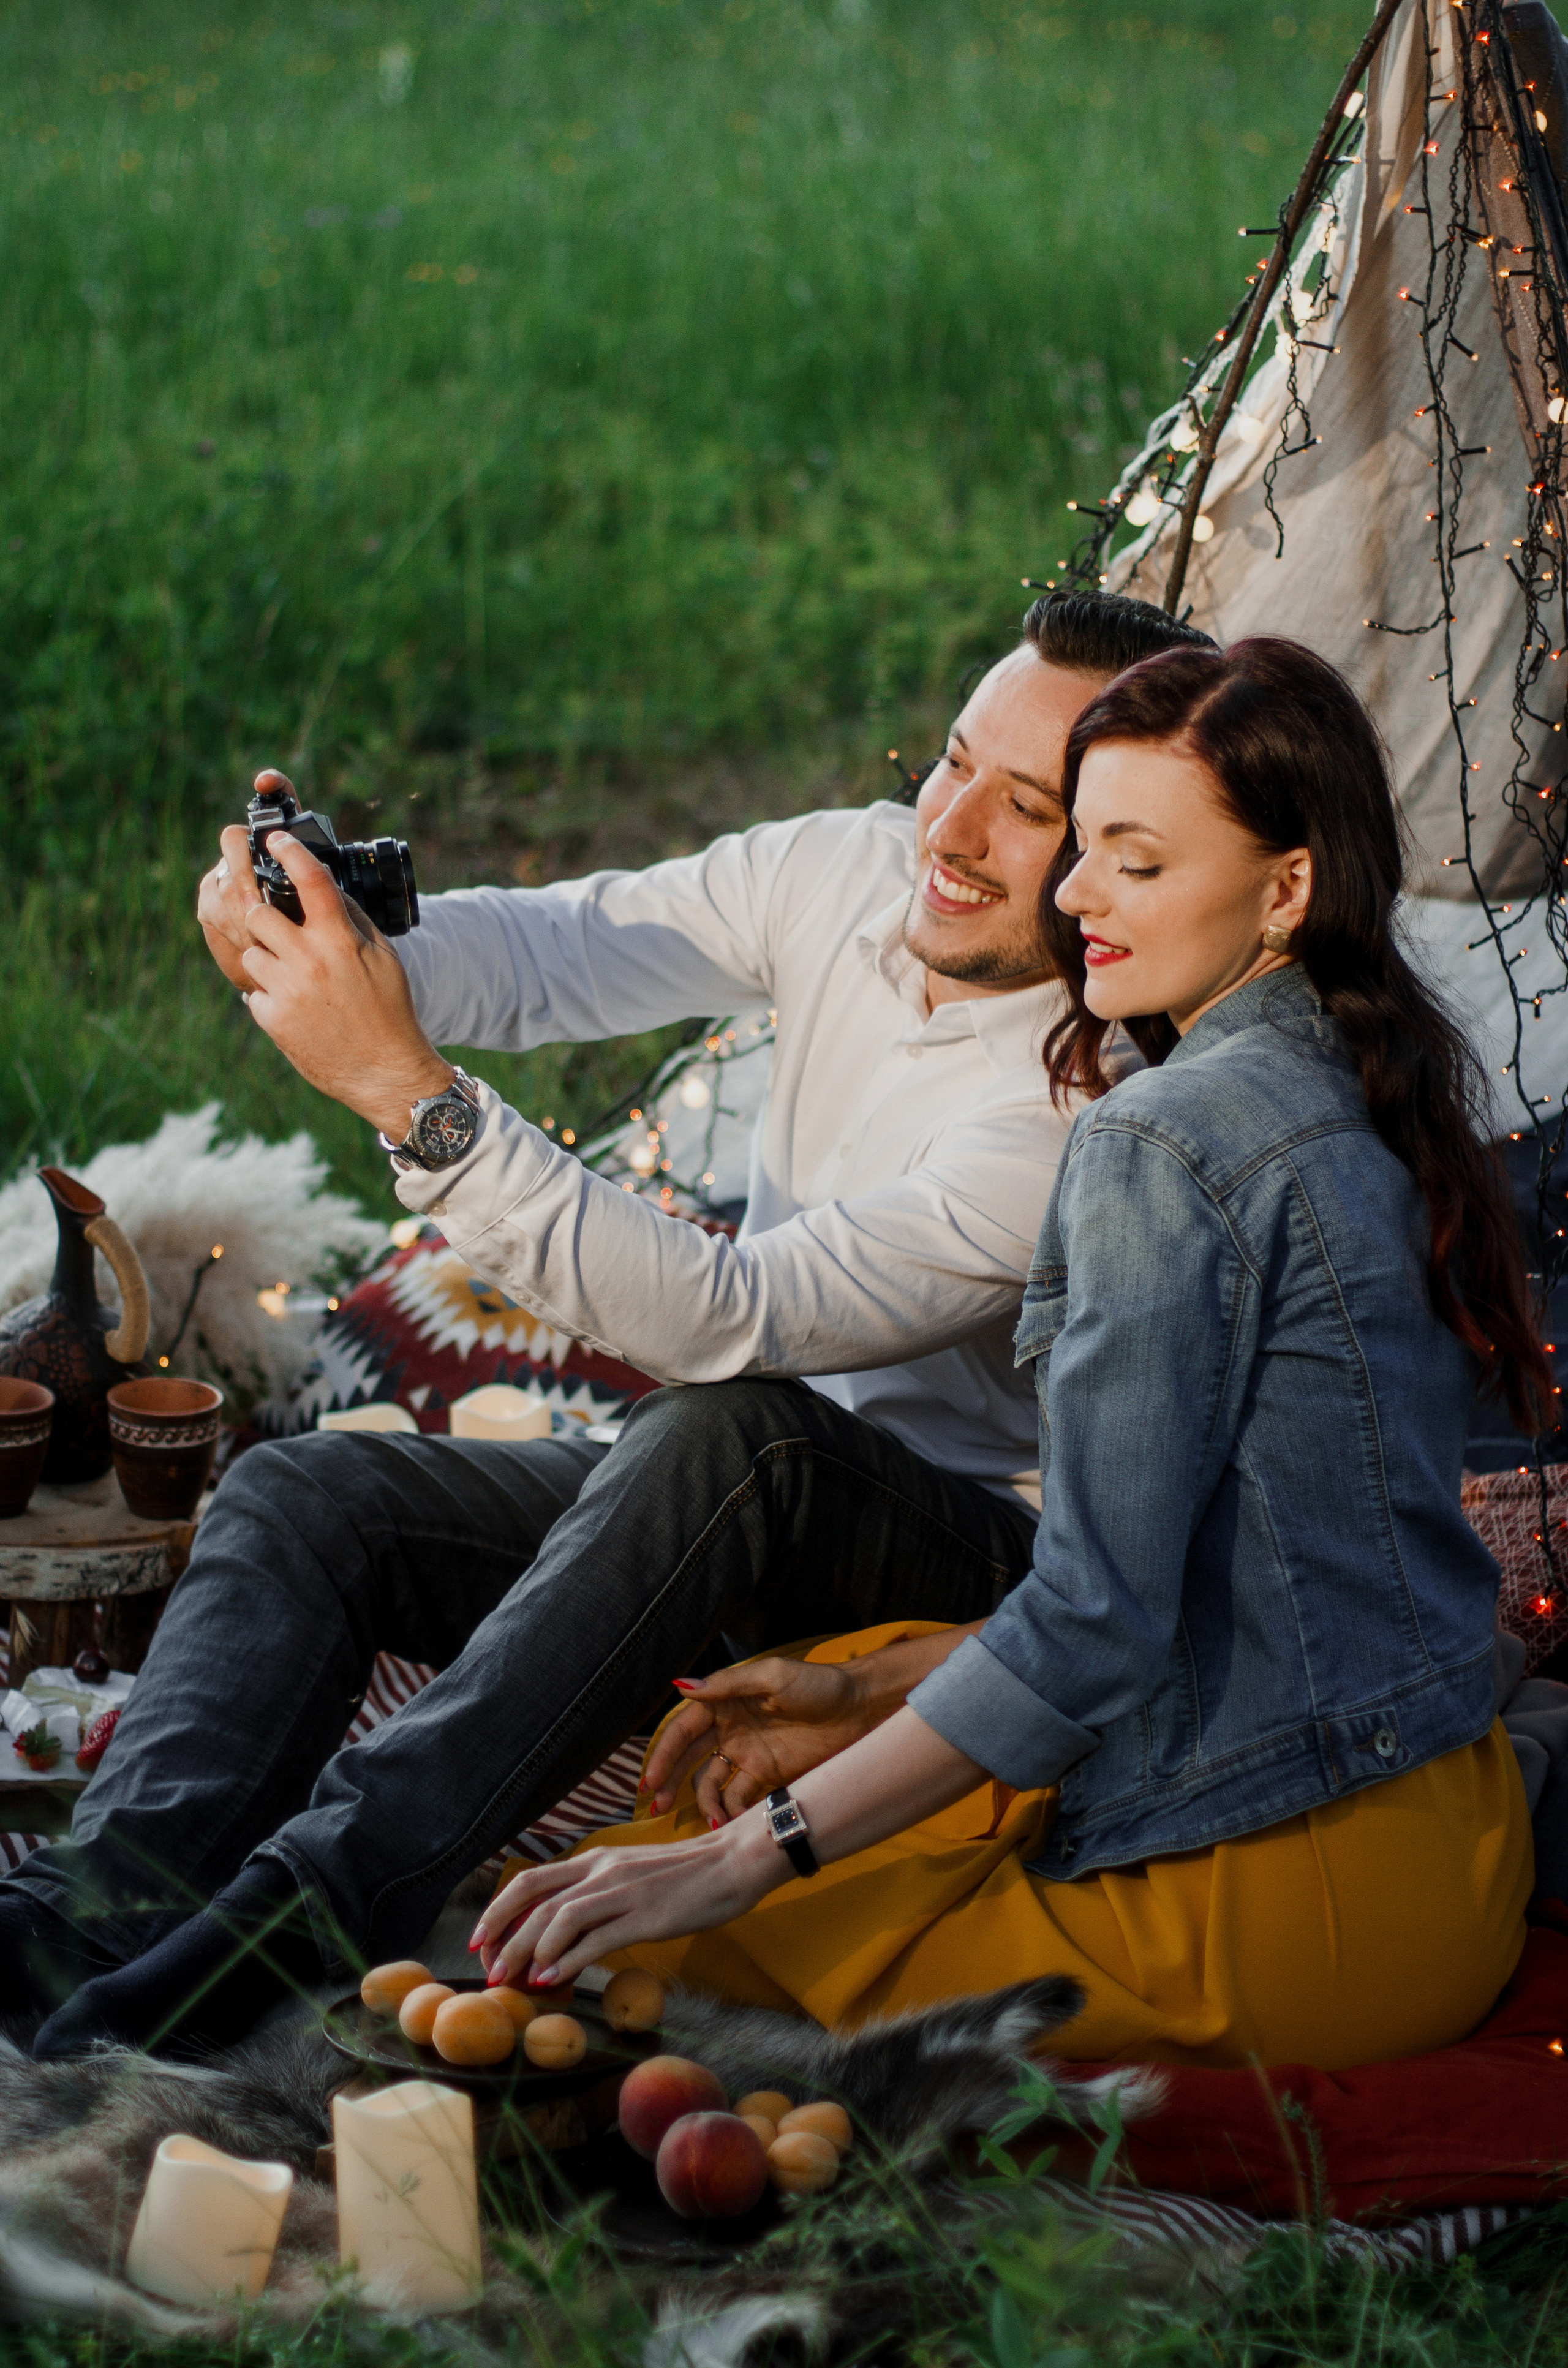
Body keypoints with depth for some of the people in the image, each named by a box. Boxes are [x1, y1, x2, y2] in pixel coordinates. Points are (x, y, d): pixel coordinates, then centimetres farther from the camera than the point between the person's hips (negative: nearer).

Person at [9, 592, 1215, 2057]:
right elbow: (553, 948, -4)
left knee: (738, 1432, -39)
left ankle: (320, 1895, -45)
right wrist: (346, 956, -28)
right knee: (295, 1494, -10)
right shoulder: (853, 870, -2)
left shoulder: (1094, 1104, -26)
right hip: (730, 1502, 8)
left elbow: (737, 1323, -33)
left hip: (968, 1551, -8)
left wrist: (406, 1090, -38)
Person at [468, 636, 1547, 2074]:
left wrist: (742, 1861, -21)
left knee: (626, 1940, 0)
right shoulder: (1368, 1108, 10)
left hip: (1277, 1899, -9)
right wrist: (867, 1685, 16)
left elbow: (1094, 1625, -23)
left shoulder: (1166, 1145, -19)